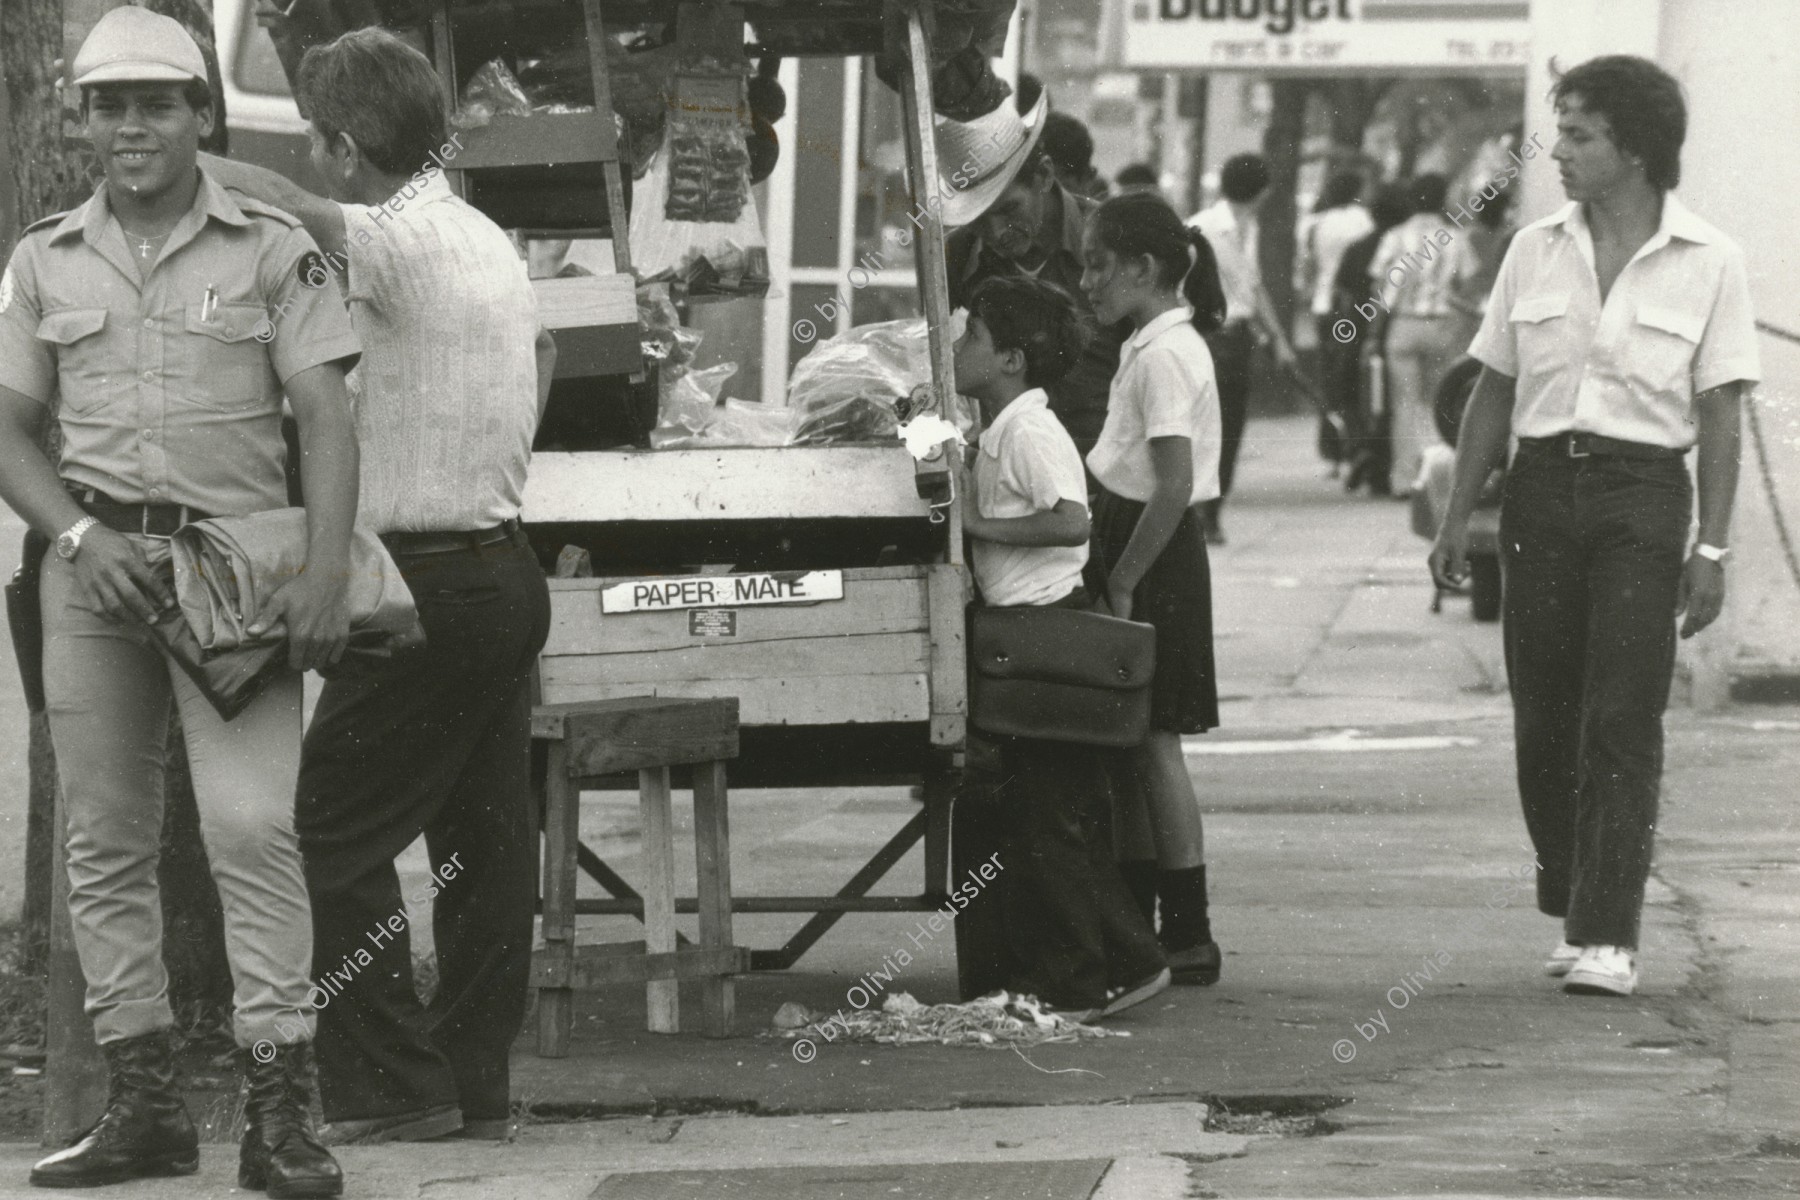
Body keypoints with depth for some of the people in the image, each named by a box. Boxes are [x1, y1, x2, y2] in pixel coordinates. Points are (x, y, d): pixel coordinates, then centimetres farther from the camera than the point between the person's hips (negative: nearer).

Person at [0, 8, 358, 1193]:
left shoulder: (272, 249, 2)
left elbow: (328, 419, -2)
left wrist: (327, 572, -15)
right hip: (96, 563, 4)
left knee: (253, 827, -13)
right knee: (105, 840, 5)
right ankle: (146, 1105, 12)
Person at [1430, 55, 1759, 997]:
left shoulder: (1707, 263, -1)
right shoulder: (1535, 251, 9)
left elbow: (1719, 414, -1)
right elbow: (1493, 394, 14)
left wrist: (1711, 546, -6)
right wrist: (1458, 517, 9)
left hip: (1643, 492, -4)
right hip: (1542, 486, 4)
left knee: (1622, 722, -10)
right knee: (1544, 722, 4)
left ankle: (1608, 937, -12)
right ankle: (1573, 913, 21)